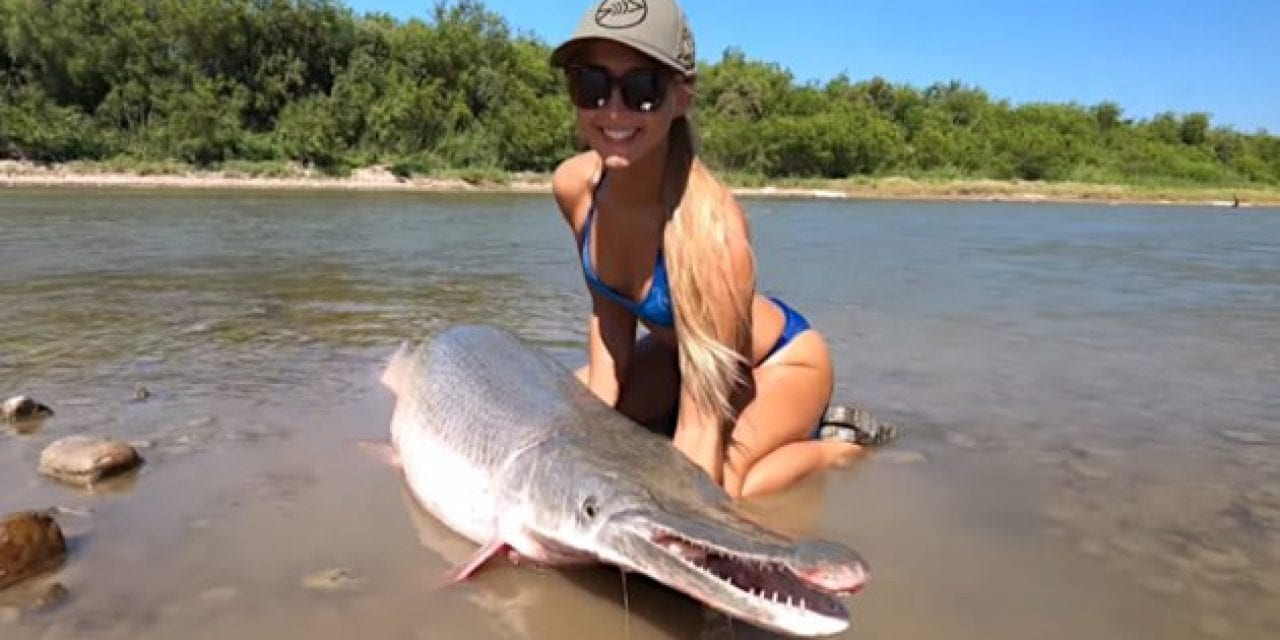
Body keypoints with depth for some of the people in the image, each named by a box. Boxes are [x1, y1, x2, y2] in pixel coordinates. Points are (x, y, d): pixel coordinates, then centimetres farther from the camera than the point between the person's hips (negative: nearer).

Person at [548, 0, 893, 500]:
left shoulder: (712, 228, -39)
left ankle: (837, 448, 2)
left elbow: (701, 424, -37)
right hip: (681, 351, 6)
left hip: (778, 363, -6)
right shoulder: (574, 185, -19)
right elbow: (609, 309, -4)